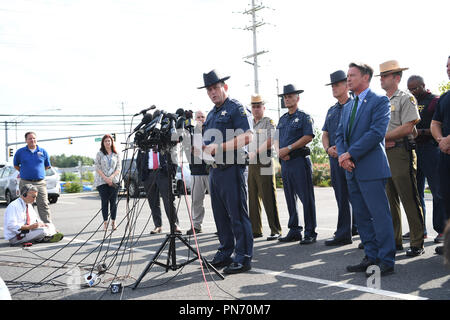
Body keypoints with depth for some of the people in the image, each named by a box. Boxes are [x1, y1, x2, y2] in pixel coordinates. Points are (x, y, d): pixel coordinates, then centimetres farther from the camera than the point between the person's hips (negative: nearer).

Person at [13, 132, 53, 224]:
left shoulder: (43, 151, 7)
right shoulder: (20, 152, 5)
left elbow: (47, 166, 19)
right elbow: (16, 165, 17)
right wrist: (24, 172, 10)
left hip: (40, 183, 0)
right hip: (25, 183, 0)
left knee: (44, 205, -3)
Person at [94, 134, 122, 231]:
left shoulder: (116, 154, 9)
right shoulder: (99, 154, 5)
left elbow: (119, 167, 5)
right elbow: (97, 168, 0)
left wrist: (111, 177, -10)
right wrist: (105, 178, -11)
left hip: (114, 181, 1)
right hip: (102, 181, -1)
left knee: (113, 201, 0)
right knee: (104, 201, -2)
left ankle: (113, 222, 8)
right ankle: (105, 222, 2)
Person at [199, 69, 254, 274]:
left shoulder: (236, 108, -4)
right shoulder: (211, 114, 22)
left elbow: (247, 137, -16)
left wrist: (219, 147, -19)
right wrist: (205, 149, 4)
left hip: (231, 169, -9)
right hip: (214, 169, 9)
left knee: (237, 215, -6)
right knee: (220, 215, 13)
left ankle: (243, 258, 0)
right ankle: (225, 254, 23)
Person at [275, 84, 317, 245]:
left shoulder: (304, 117, -1)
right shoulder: (282, 119, 19)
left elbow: (308, 137, -12)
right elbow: (277, 138, 17)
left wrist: (288, 149, -15)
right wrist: (279, 151, -6)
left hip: (300, 160, -7)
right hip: (285, 162, 7)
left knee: (306, 198, -5)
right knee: (290, 198, 10)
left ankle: (310, 233, 1)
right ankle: (294, 231, 18)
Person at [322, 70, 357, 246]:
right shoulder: (331, 110, 19)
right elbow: (325, 134, 18)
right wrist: (328, 148, -2)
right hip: (334, 158, 7)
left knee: (355, 195, -3)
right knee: (341, 196, 10)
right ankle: (344, 233, 18)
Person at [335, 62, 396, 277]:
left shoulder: (379, 101, -4)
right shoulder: (347, 108, 20)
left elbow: (377, 132, -15)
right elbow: (340, 134, 16)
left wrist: (351, 154, -16)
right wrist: (342, 155, -4)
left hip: (371, 169, -8)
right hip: (352, 170, 8)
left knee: (380, 215, -4)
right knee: (361, 217, 11)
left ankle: (386, 261, 3)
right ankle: (371, 257, 20)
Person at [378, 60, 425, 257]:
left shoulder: (406, 98, -2)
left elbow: (407, 128, -13)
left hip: (401, 153, -7)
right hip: (382, 154, 7)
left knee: (409, 199, -5)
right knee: (389, 200, 10)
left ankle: (417, 243, 1)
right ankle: (394, 240, 18)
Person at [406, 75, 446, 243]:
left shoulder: (435, 101, -3)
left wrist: (421, 132, -20)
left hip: (430, 150, -7)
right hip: (413, 150, 7)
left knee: (438, 193, -3)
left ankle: (442, 230, 4)